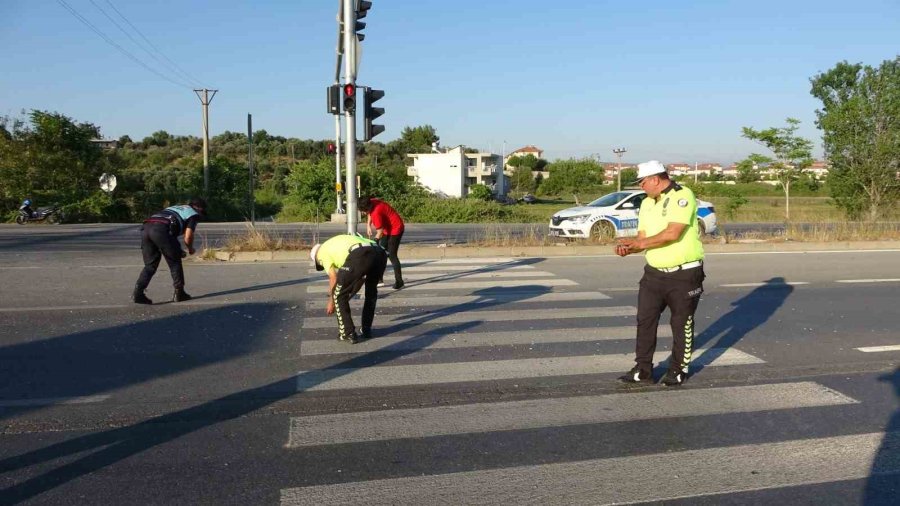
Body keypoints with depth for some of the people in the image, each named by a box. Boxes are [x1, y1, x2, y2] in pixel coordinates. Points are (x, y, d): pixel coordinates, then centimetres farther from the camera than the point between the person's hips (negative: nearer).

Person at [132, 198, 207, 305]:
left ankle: (138, 293, 2)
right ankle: (179, 293, 17)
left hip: (146, 227, 7)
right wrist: (190, 249, 23)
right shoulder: (194, 214, 15)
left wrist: (178, 251, 40)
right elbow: (188, 237, 3)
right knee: (175, 263, 11)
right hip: (161, 230, -7)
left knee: (150, 265, 14)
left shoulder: (176, 208, 37)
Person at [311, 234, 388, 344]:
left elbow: (334, 278, 18)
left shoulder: (323, 251, 24)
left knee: (339, 295, 14)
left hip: (359, 256, -7)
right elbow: (361, 276, 41)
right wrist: (350, 294, 47)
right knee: (371, 291, 32)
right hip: (380, 253, 7)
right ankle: (366, 330, 37)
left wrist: (331, 302, 31)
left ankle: (348, 334, 17)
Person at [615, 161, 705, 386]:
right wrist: (629, 245, -12)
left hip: (684, 273, -7)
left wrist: (641, 243, -16)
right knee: (645, 320, 4)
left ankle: (678, 370, 21)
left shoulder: (682, 196, -14)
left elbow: (673, 233, -24)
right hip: (654, 273, 7)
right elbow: (643, 237, 10)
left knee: (682, 323, 7)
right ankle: (643, 369, 12)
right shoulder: (647, 203, 11)